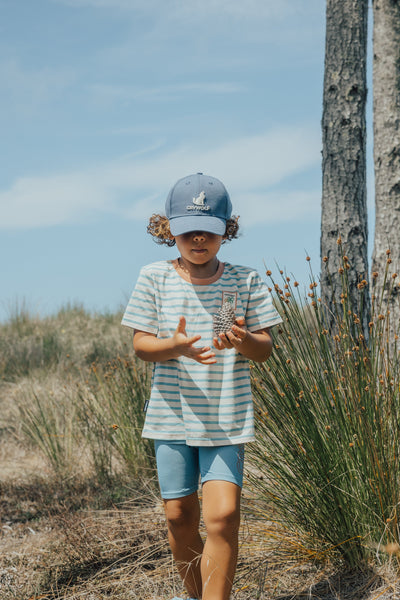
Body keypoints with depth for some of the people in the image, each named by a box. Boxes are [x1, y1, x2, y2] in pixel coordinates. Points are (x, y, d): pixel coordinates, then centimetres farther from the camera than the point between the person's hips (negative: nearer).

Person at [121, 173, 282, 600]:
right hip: (173, 416, 1)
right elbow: (140, 344, -2)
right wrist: (175, 346, -24)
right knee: (180, 516, 9)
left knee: (223, 515, -13)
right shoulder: (154, 278, -1)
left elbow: (265, 349, 0)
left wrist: (243, 341, -24)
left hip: (227, 419, -1)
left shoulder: (245, 281, 0)